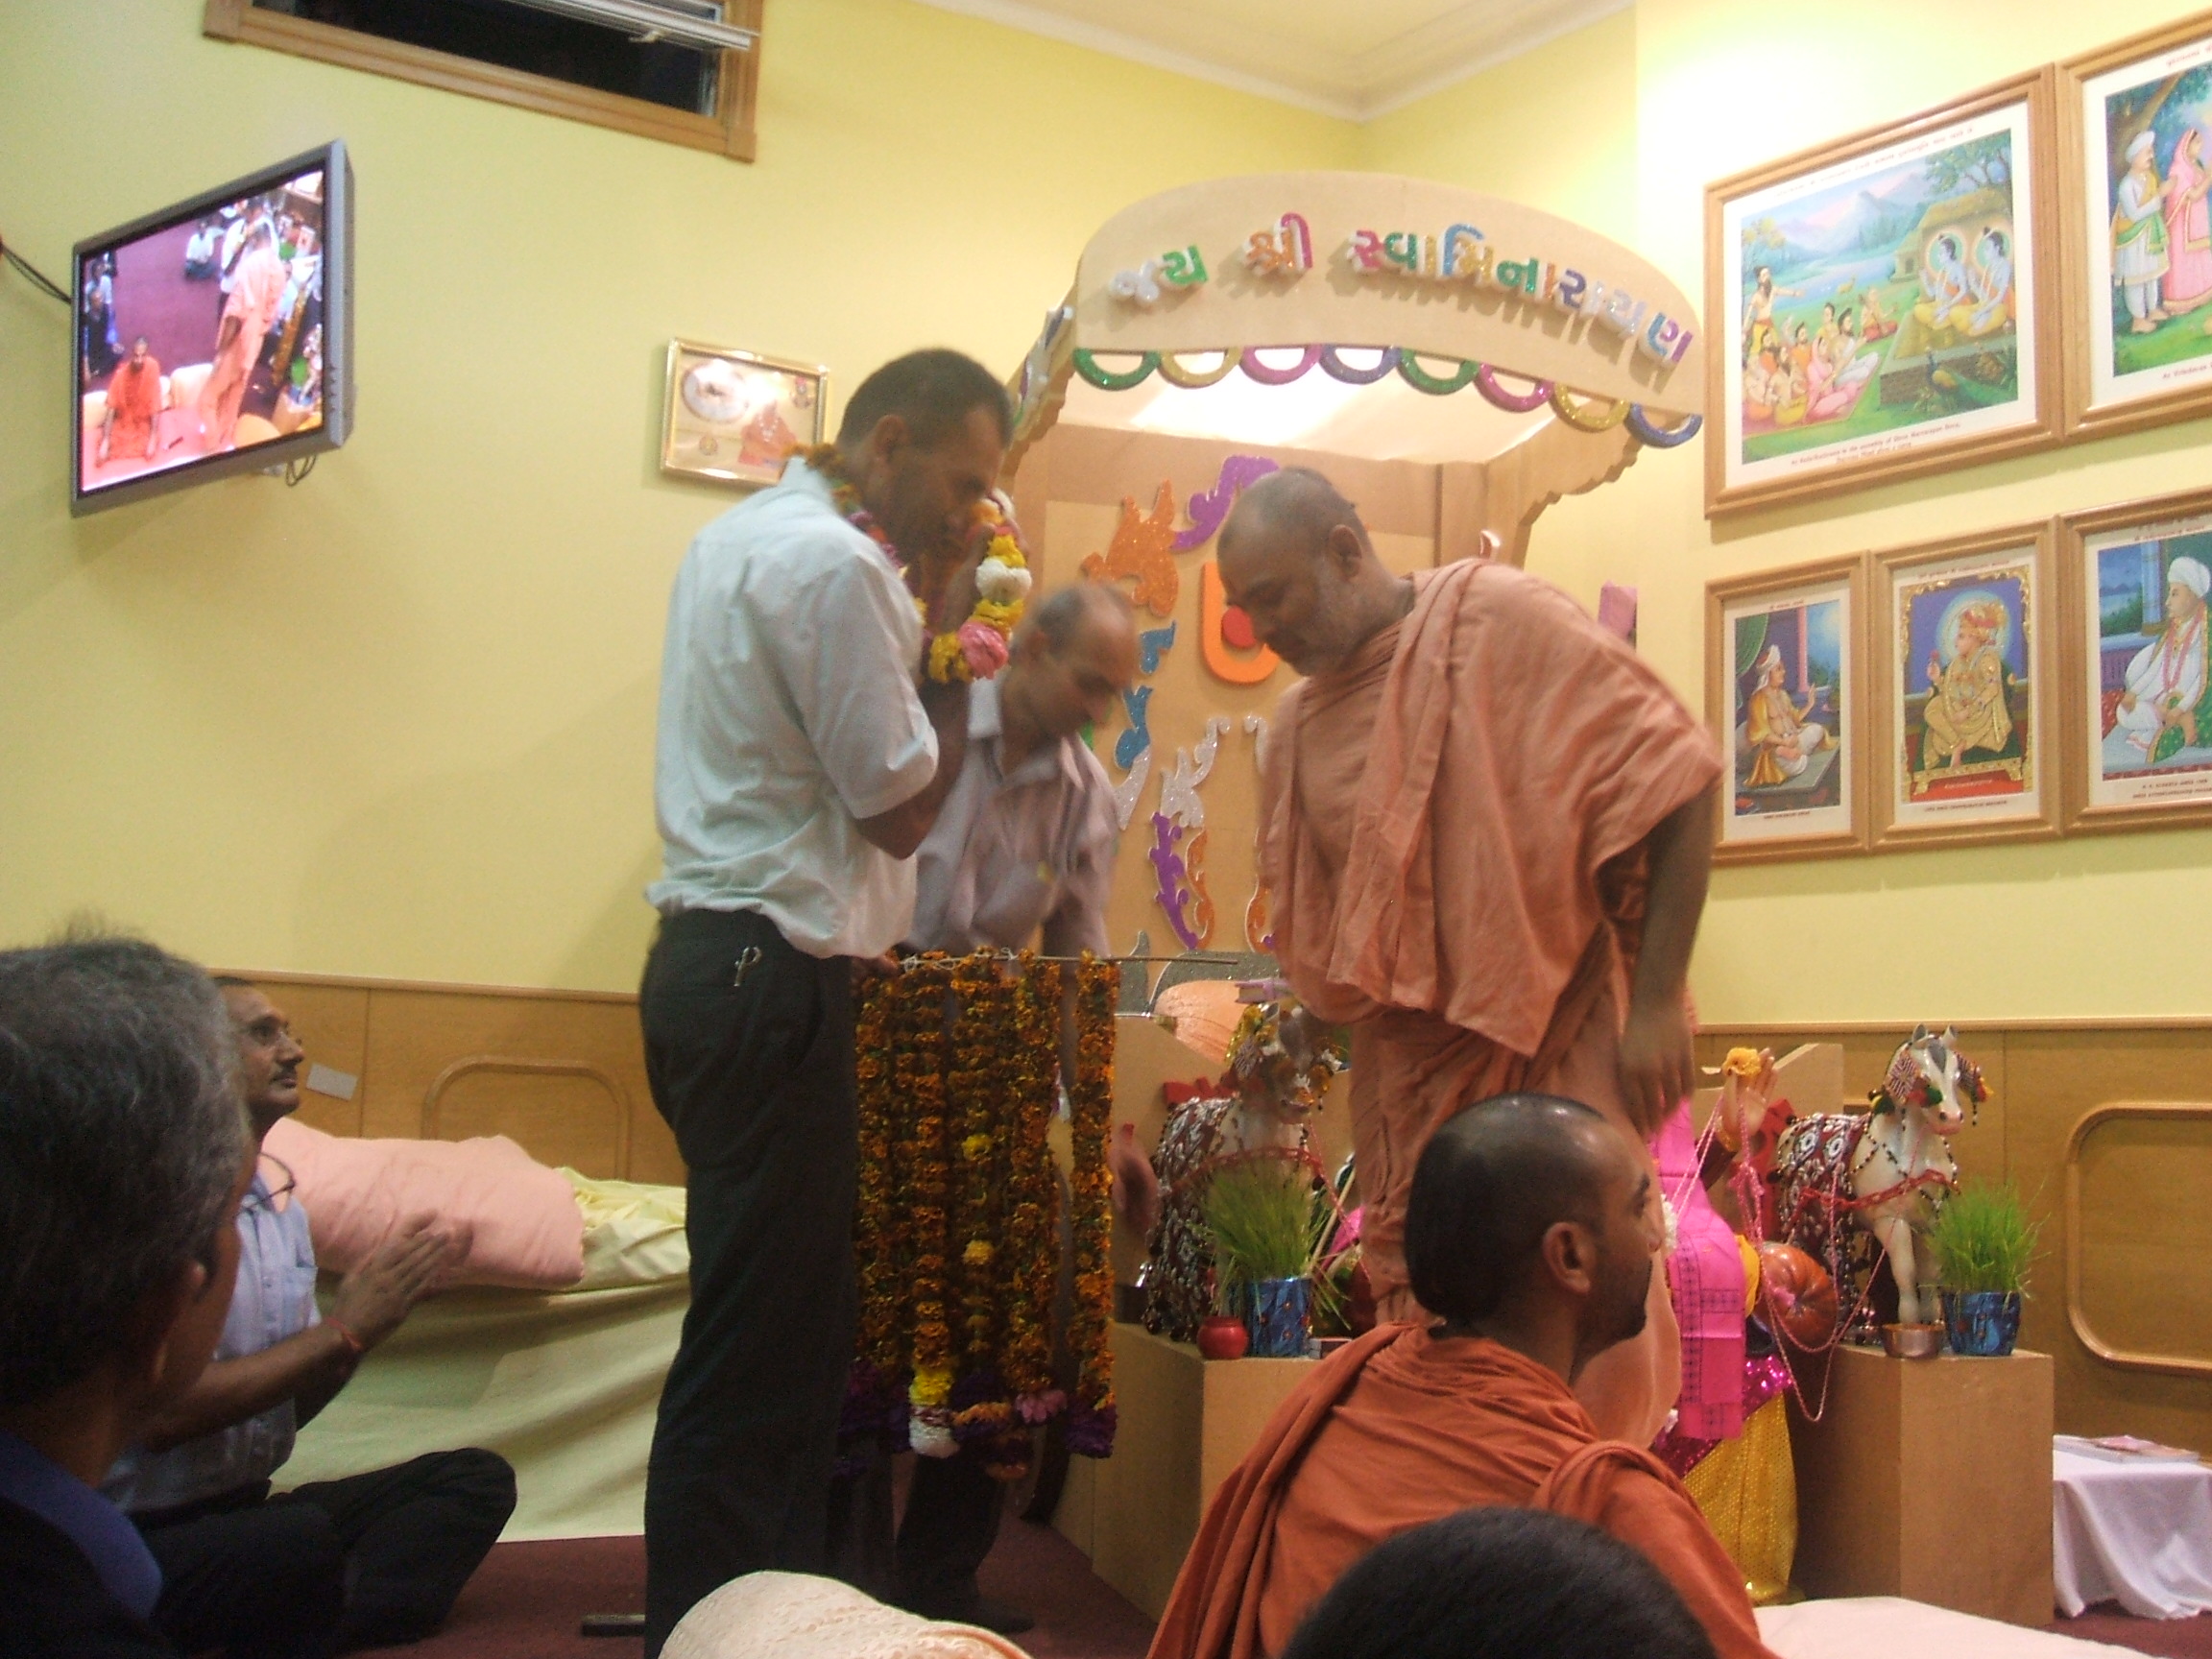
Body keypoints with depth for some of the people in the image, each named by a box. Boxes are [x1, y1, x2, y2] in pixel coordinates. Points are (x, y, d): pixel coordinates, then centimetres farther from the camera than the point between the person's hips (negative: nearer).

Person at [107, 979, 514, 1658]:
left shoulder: (282, 1207, 11)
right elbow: (161, 1416, -21)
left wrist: (367, 1314, -4)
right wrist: (345, 1331, -17)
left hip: (245, 1511, 9)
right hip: (144, 1537, -9)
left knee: (477, 1479, -8)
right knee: (300, 1539, -38)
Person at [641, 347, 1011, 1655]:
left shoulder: (746, 535, 18)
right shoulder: (834, 565, -14)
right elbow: (902, 806, -13)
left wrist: (924, 623, 13)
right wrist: (949, 641, -3)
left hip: (719, 961, 11)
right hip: (773, 977, -11)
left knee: (779, 1332, 15)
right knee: (764, 1347, -5)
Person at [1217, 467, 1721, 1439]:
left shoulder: (1502, 621, -10)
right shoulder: (1297, 726, 9)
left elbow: (1672, 774, -14)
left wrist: (1656, 999, -16)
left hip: (1556, 1048, -6)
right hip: (1408, 1085, 6)